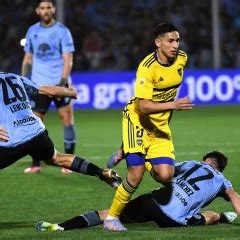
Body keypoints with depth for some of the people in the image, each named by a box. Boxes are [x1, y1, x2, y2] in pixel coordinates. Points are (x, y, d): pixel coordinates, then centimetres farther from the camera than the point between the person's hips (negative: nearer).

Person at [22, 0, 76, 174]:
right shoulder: (32, 31, 10)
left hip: (58, 83, -3)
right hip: (38, 84, 3)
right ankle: (36, 164, 9)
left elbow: (68, 60, -7)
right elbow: (28, 58, 16)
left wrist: (62, 82, -17)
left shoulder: (62, 31, -2)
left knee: (66, 117, -6)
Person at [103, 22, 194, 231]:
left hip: (161, 125, 6)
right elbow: (143, 106, -30)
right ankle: (112, 217, 4)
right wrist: (173, 105, -40)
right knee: (136, 175, -17)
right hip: (137, 120, -6)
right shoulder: (147, 67, -23)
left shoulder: (182, 58, -3)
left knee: (165, 175, -8)